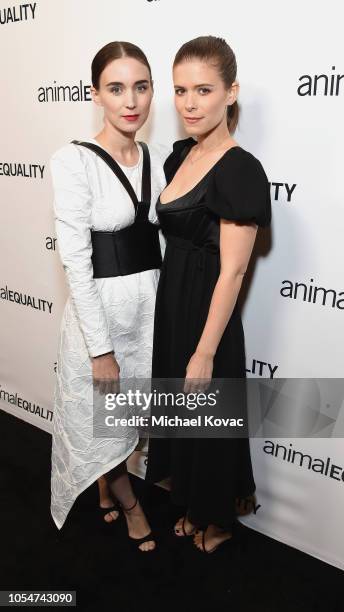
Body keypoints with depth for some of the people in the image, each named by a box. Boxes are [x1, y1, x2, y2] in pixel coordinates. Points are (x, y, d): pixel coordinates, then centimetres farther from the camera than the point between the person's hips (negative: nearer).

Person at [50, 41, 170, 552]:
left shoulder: (160, 159, 3)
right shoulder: (74, 161, -15)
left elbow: (165, 239, 8)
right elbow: (75, 262, -18)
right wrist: (100, 347, -17)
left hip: (151, 305, 6)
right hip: (100, 309, -5)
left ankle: (108, 494, 49)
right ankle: (129, 503, 43)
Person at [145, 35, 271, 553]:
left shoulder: (240, 170, -19)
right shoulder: (182, 155, 5)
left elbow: (232, 273, -20)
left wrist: (205, 353, -18)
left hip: (207, 317, -8)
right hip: (170, 307, 8)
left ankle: (218, 521, 40)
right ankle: (193, 508, 46)